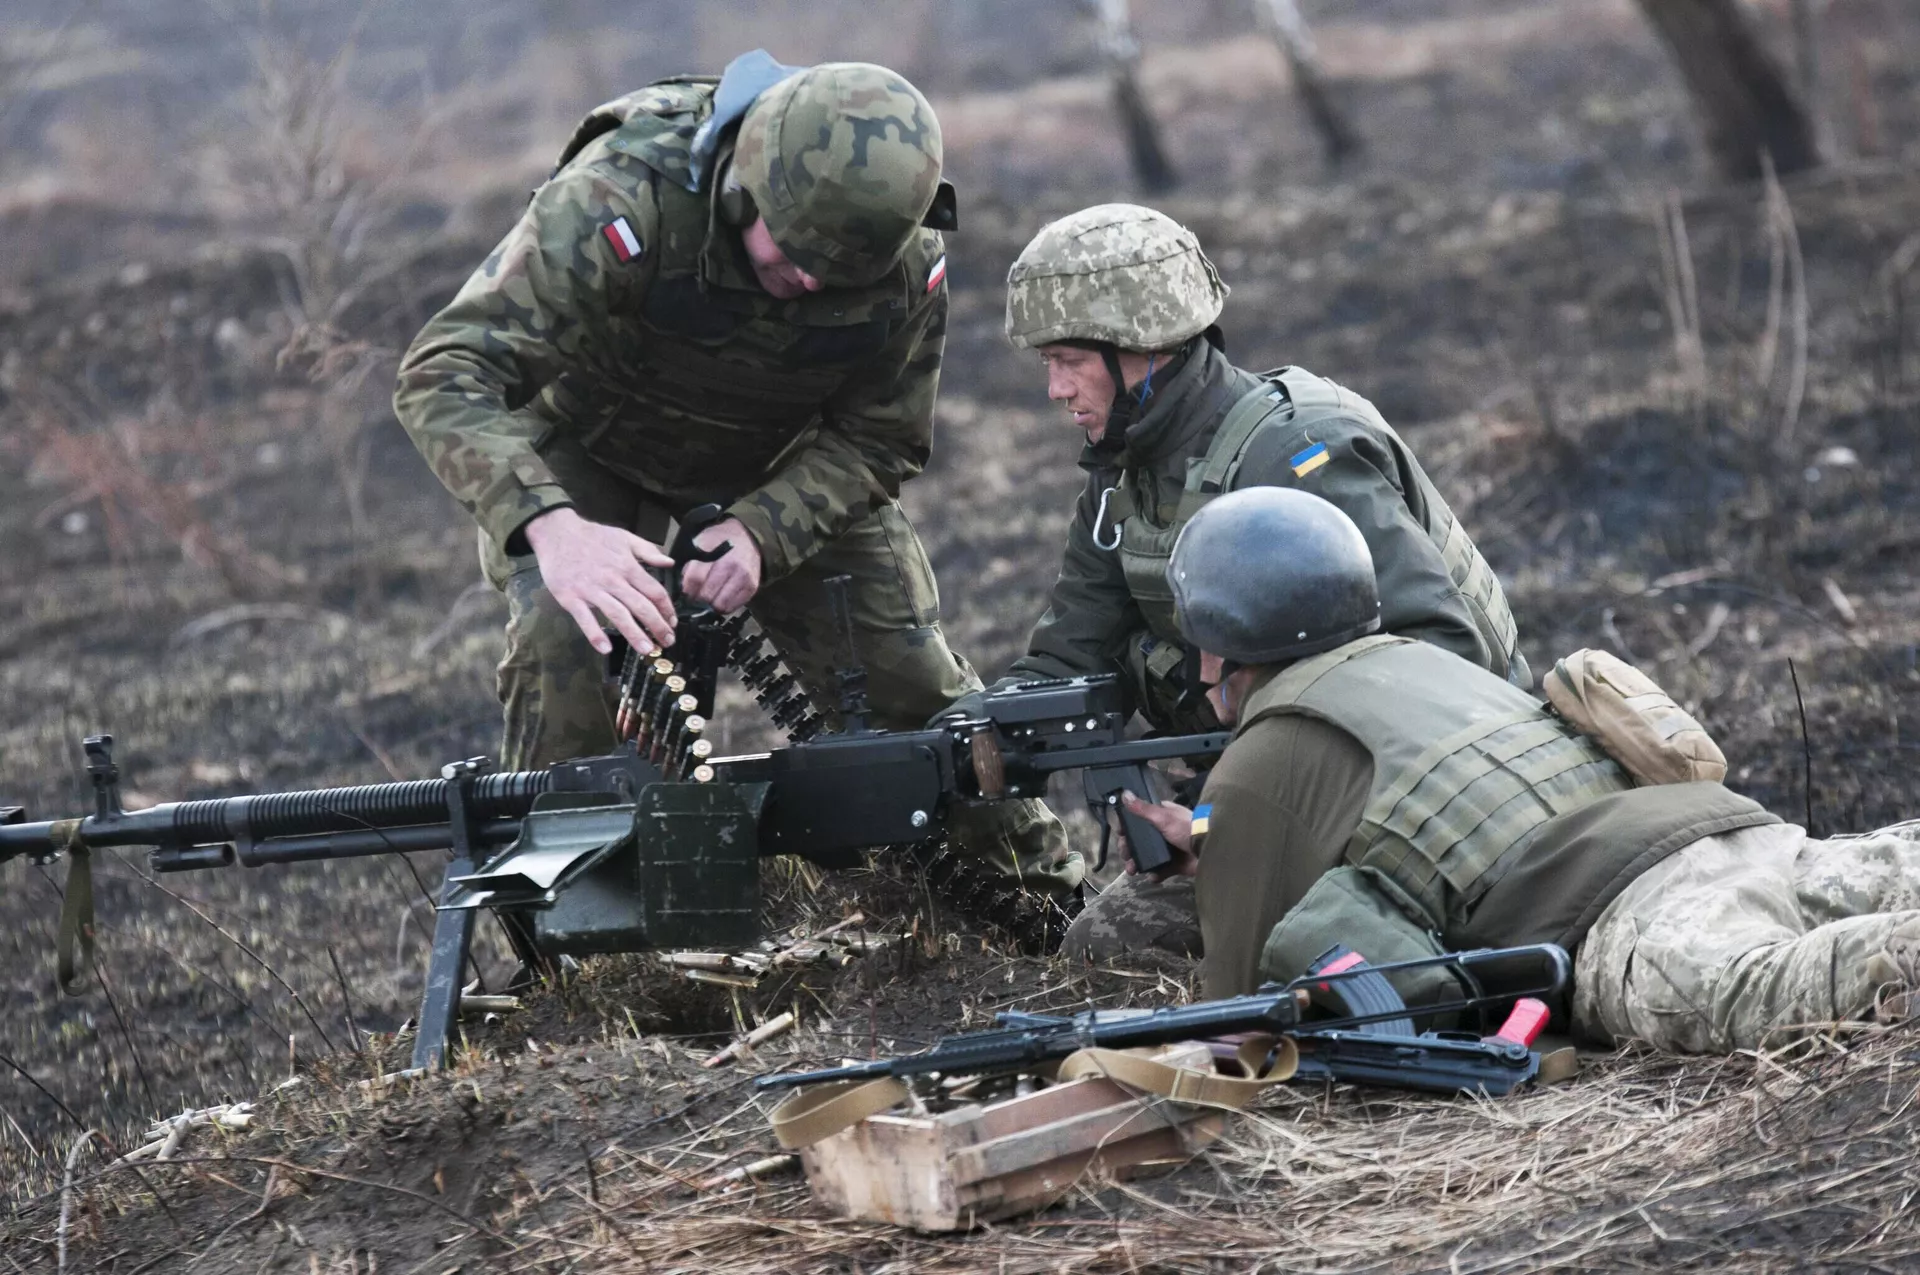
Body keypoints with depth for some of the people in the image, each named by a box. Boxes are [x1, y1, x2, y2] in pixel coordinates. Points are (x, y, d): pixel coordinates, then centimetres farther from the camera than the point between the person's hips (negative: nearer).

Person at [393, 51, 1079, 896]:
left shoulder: (910, 262, -27)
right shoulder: (625, 199, -41)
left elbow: (876, 443, -12)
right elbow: (444, 373, -45)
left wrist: (761, 533, -32)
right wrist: (550, 528, -61)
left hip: (782, 466, 3)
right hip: (590, 447, -3)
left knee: (906, 676, -1)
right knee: (565, 645, -28)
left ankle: (1051, 900, 23)